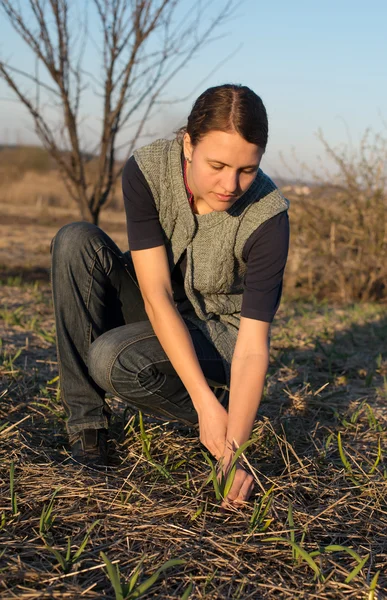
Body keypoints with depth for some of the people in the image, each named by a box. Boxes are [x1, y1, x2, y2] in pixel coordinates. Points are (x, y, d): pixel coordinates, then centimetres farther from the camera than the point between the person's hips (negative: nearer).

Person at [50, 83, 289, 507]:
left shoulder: (267, 215, -27)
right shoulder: (146, 171, -23)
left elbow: (253, 347, -28)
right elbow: (156, 294, -27)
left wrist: (235, 447, -39)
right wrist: (205, 402, -34)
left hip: (219, 331, -3)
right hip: (154, 316, 4)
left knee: (113, 359, -32)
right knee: (76, 241, -23)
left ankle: (232, 414, -5)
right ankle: (85, 420, -17)